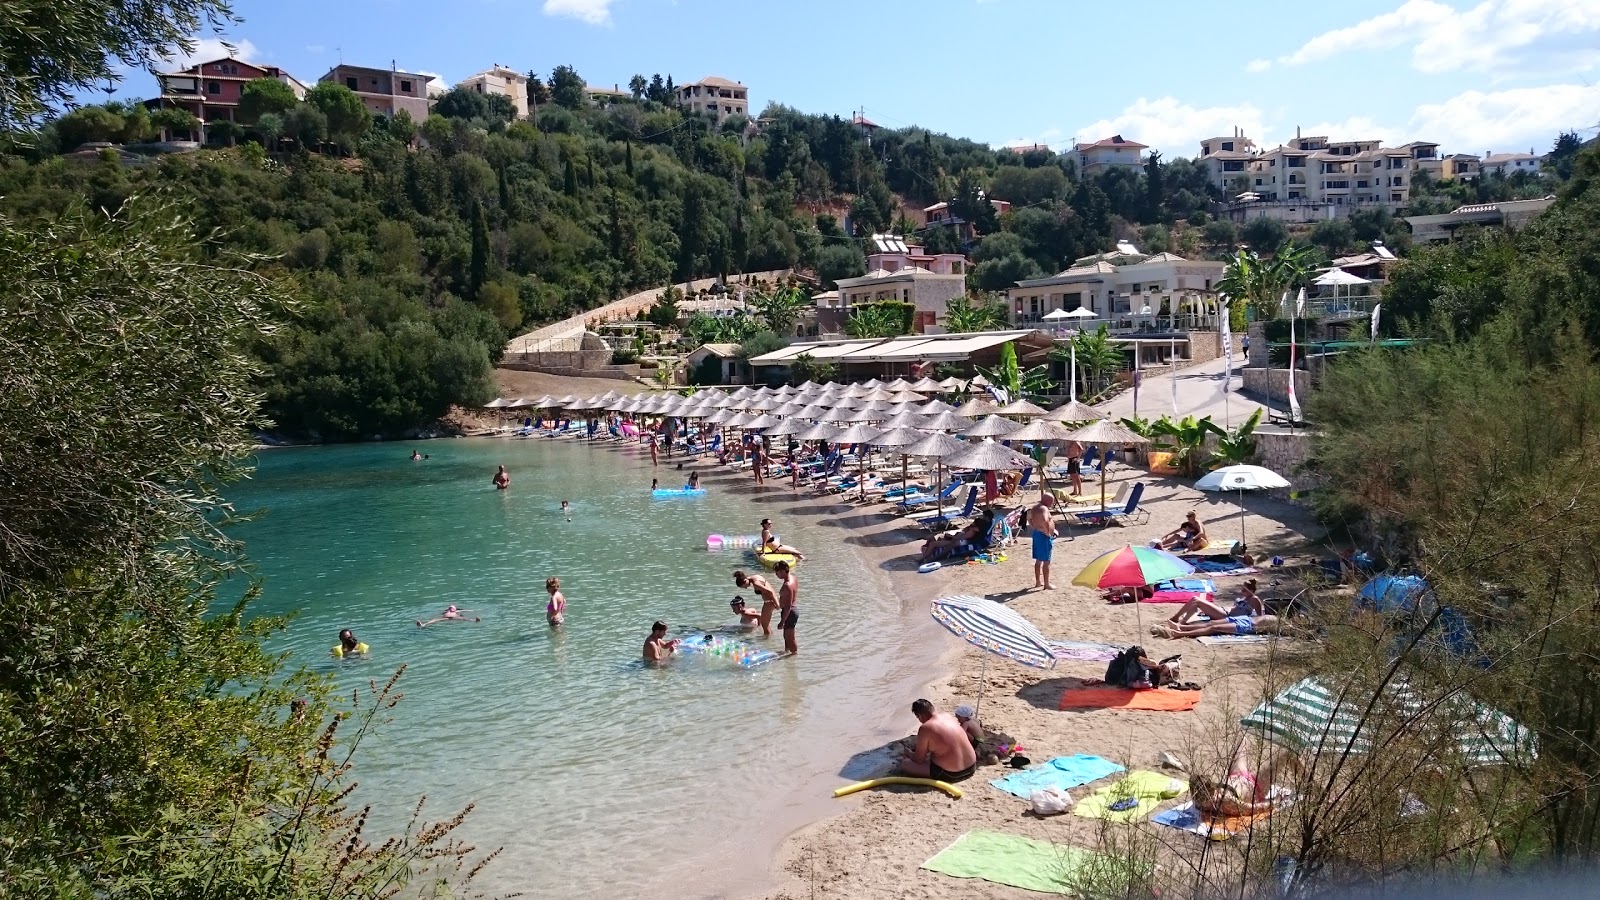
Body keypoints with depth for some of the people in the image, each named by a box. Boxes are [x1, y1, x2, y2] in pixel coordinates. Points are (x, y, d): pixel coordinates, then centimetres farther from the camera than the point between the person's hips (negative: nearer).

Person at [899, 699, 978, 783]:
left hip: (950, 775, -8)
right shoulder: (948, 715, 4)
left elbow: (919, 759, -8)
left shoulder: (925, 729, -18)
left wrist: (909, 755, 16)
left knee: (904, 764, -3)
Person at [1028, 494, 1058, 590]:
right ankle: (1046, 584, 2)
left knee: (1038, 560, 17)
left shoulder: (1035, 507, 11)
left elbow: (1029, 518, 27)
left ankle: (1038, 582, 25)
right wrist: (1048, 532, -25)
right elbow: (1045, 521, -37)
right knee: (1046, 561, -2)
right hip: (1044, 536, -10)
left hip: (1036, 533, 10)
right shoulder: (1044, 509, -19)